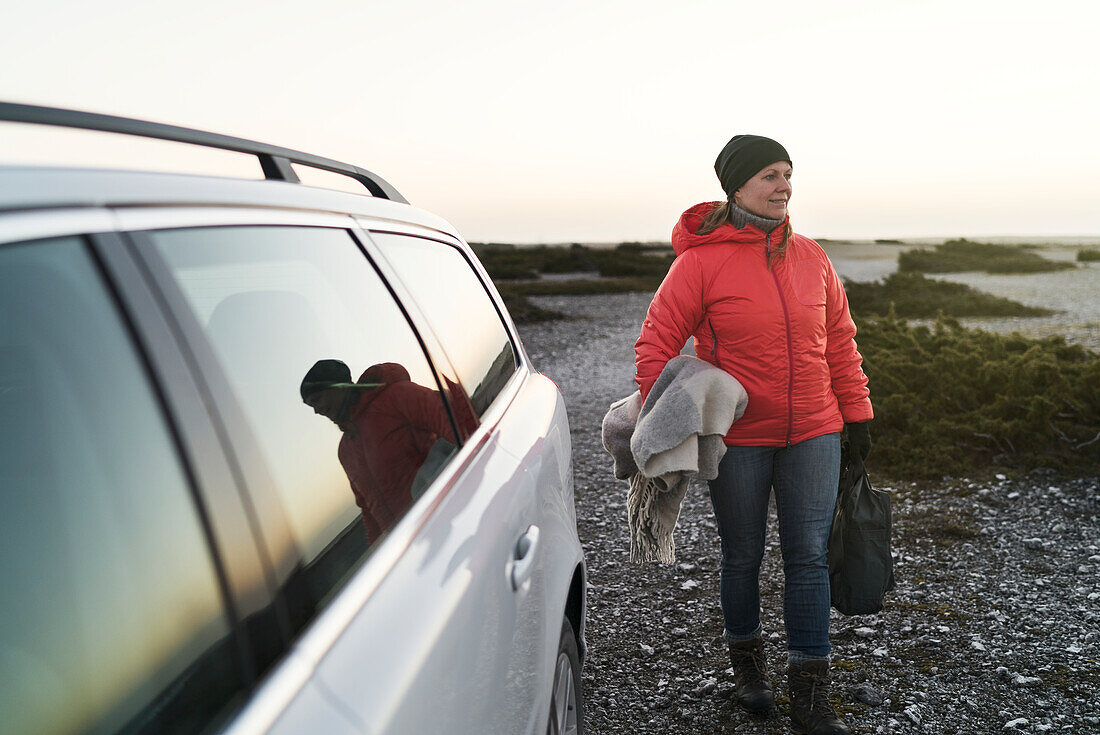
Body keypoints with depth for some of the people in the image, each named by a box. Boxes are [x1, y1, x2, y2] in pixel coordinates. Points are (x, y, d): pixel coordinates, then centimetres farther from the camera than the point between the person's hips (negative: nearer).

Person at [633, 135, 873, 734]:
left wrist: (857, 414, 12)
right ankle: (746, 661, 36)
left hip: (812, 435, 3)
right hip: (736, 440, -3)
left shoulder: (811, 258, 5)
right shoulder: (702, 260, -10)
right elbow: (656, 342, -8)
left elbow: (840, 341, 12)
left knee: (809, 557, 3)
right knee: (743, 555, 12)